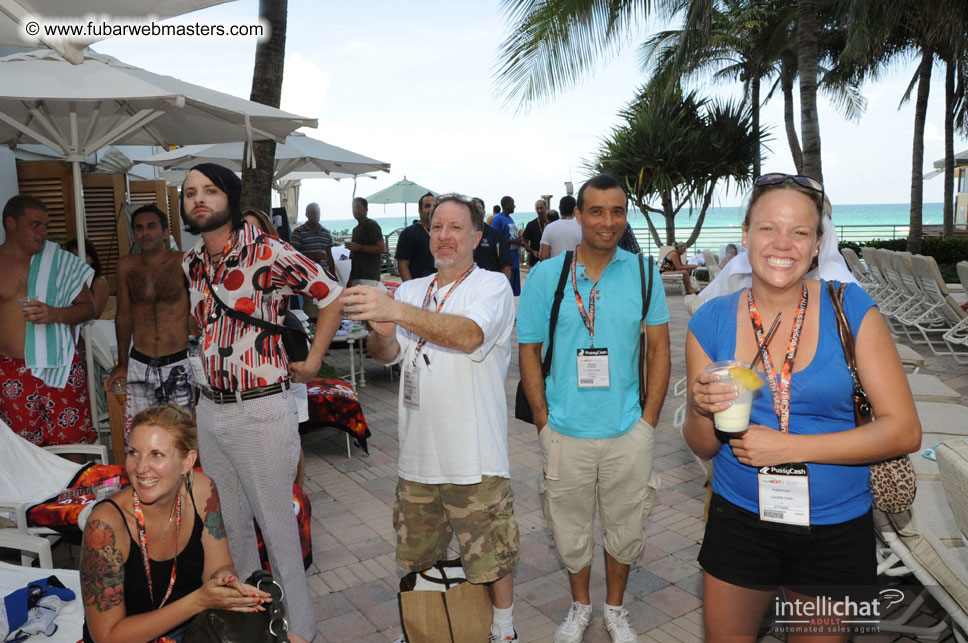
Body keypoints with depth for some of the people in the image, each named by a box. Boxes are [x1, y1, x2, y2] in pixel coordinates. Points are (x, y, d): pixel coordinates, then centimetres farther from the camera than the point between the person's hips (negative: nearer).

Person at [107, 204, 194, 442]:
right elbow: (124, 316, 15)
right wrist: (122, 364, 18)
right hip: (139, 366, 3)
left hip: (178, 366, -3)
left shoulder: (182, 263, -5)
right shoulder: (126, 266, 6)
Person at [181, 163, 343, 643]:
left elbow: (331, 297, -8)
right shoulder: (189, 263, 7)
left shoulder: (269, 252, -12)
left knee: (277, 526, 5)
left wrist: (311, 363, -6)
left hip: (261, 410, -6)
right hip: (209, 409, 6)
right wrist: (214, 354, 14)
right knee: (230, 525, 19)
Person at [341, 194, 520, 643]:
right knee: (418, 556, 20)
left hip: (475, 458, -5)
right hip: (417, 454, 5)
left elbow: (469, 335, -28)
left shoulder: (492, 286, -8)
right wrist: (381, 332, -24)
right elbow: (388, 355, 0)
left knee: (491, 555, 9)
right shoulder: (410, 291, 10)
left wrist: (396, 311, -40)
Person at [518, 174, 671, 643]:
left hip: (629, 432, 1)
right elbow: (529, 351, -1)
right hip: (566, 432, -1)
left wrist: (648, 422, -2)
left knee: (625, 527, 16)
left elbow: (659, 351, 3)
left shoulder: (643, 273, -1)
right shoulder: (546, 275, -5)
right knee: (571, 528, 15)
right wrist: (544, 422, -6)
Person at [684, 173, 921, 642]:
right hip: (739, 521, 1)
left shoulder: (851, 310, -10)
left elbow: (904, 431, -12)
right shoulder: (712, 321, -5)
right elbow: (703, 448, 1)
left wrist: (789, 448, -19)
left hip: (836, 532, -1)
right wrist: (702, 410, -22)